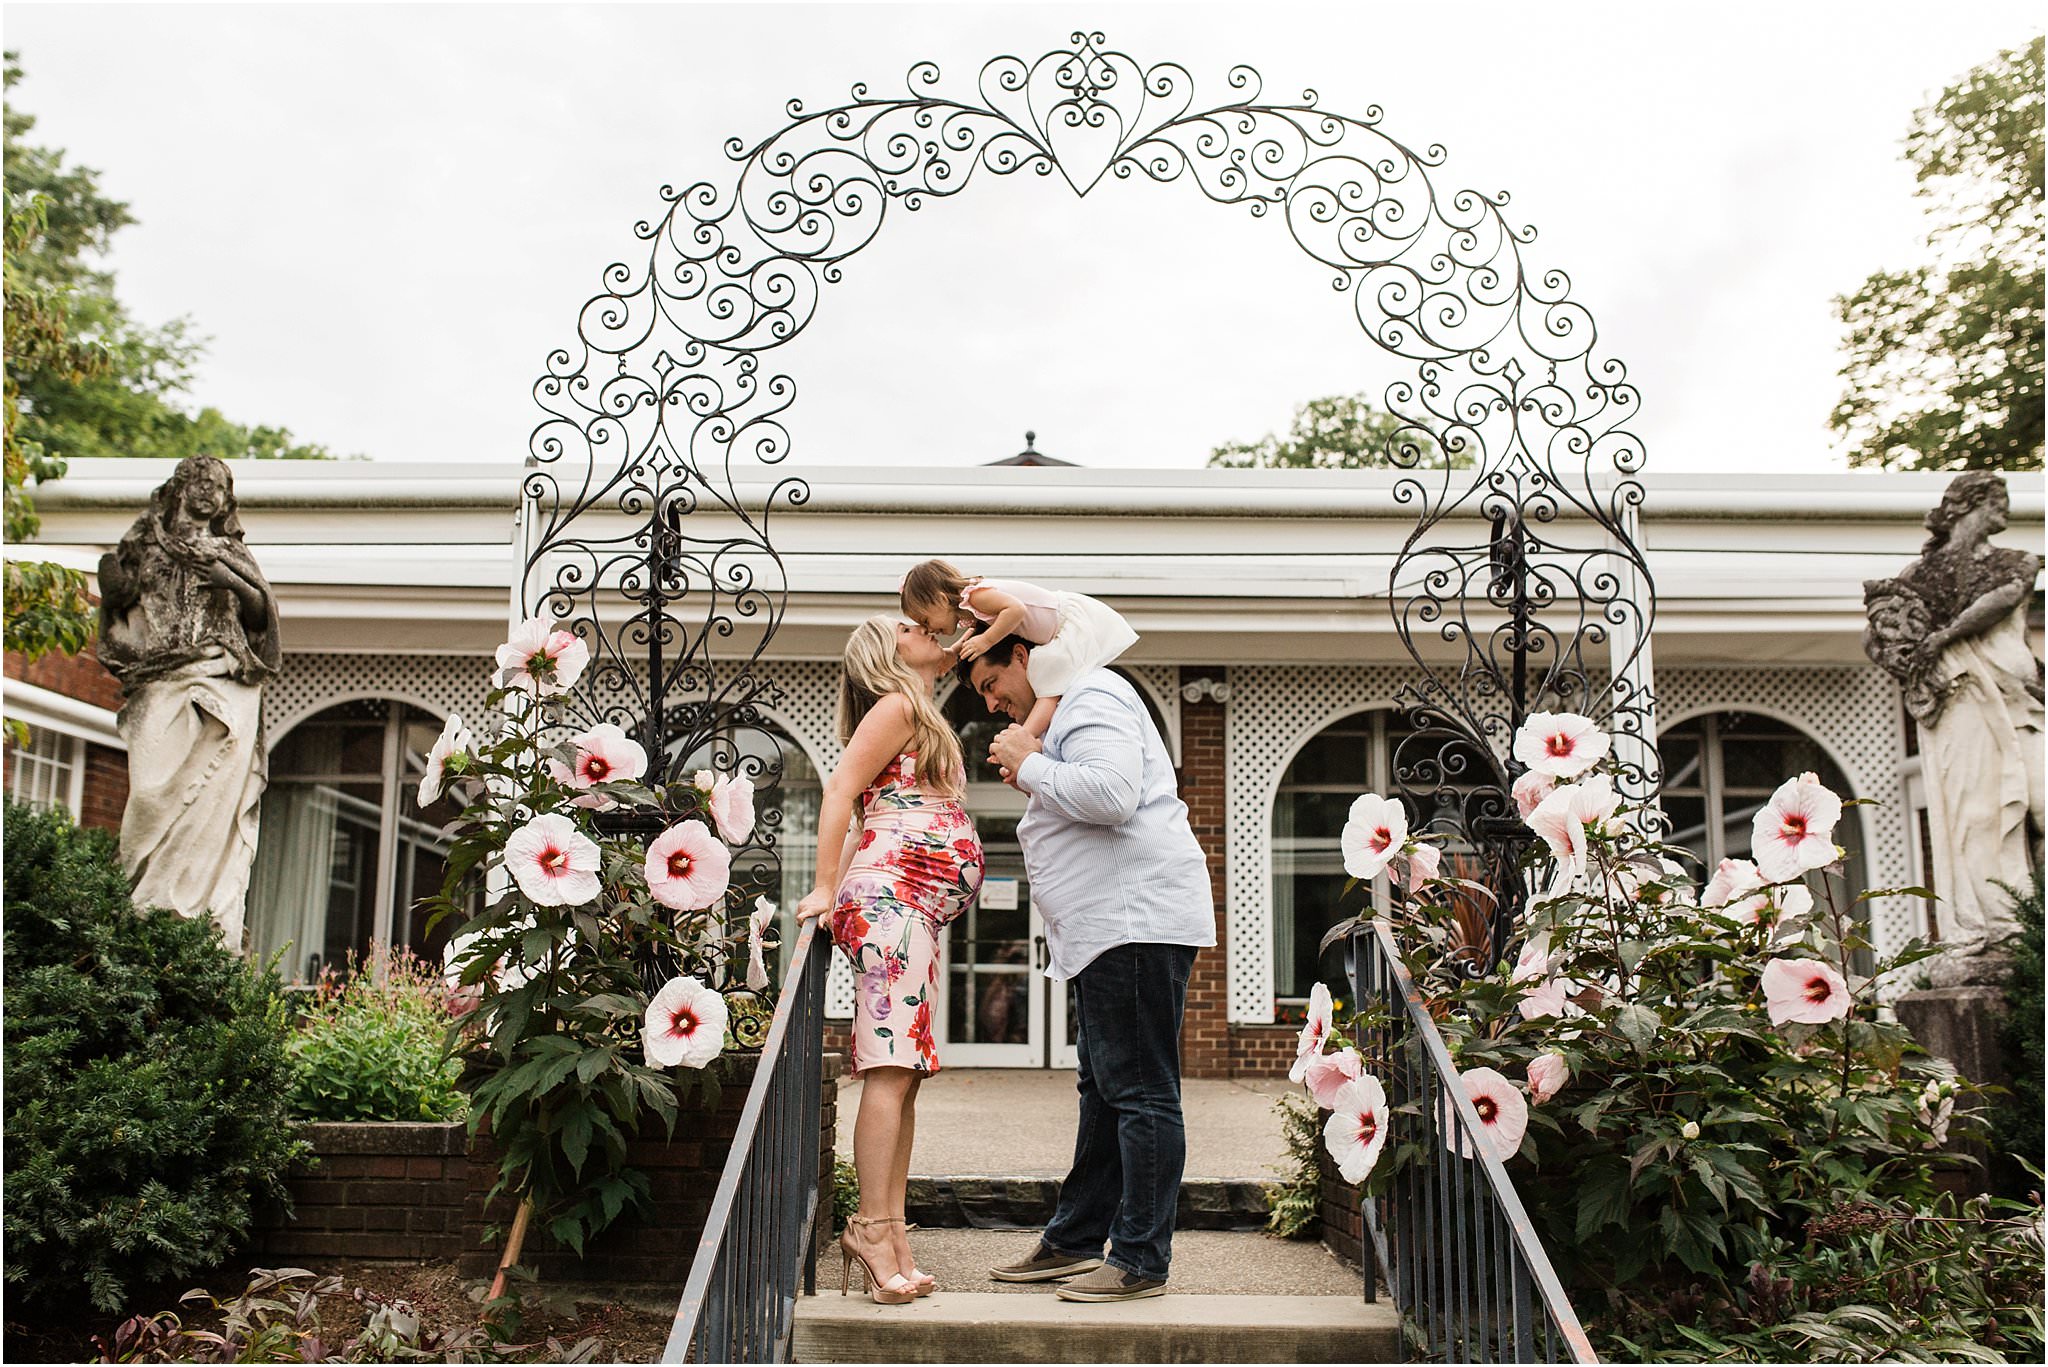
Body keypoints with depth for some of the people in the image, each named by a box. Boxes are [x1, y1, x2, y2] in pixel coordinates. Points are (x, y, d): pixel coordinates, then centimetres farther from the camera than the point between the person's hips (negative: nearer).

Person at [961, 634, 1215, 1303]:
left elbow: (1111, 794, -25)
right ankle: (1073, 1241, 24)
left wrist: (1030, 765, -12)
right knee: (1103, 1089, 15)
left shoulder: (1091, 696, -9)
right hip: (1112, 928, 12)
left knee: (1139, 1091, -7)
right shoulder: (1072, 709, 25)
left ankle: (1140, 1261, -2)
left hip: (1138, 916, -12)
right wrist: (1031, 775, 15)